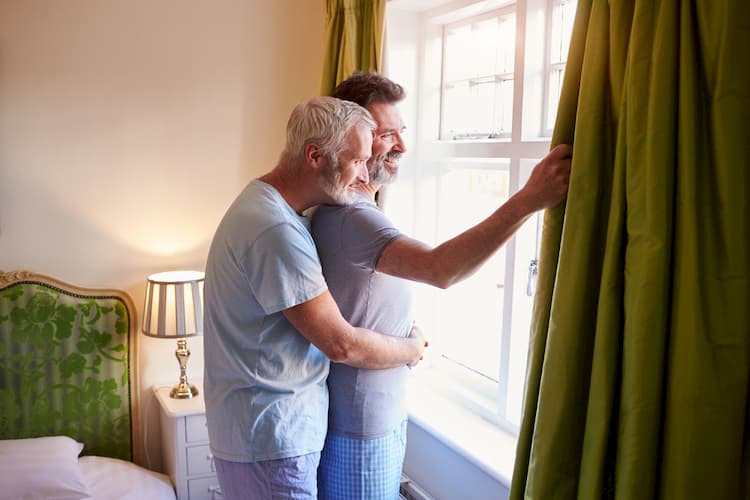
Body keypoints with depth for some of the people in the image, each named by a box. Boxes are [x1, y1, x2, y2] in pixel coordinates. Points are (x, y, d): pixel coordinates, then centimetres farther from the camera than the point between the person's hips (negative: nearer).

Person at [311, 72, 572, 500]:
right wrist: (528, 200, -44)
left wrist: (407, 337, 7)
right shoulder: (348, 216, -26)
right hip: (359, 422, -10)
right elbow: (440, 268, -43)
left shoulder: (352, 207, 9)